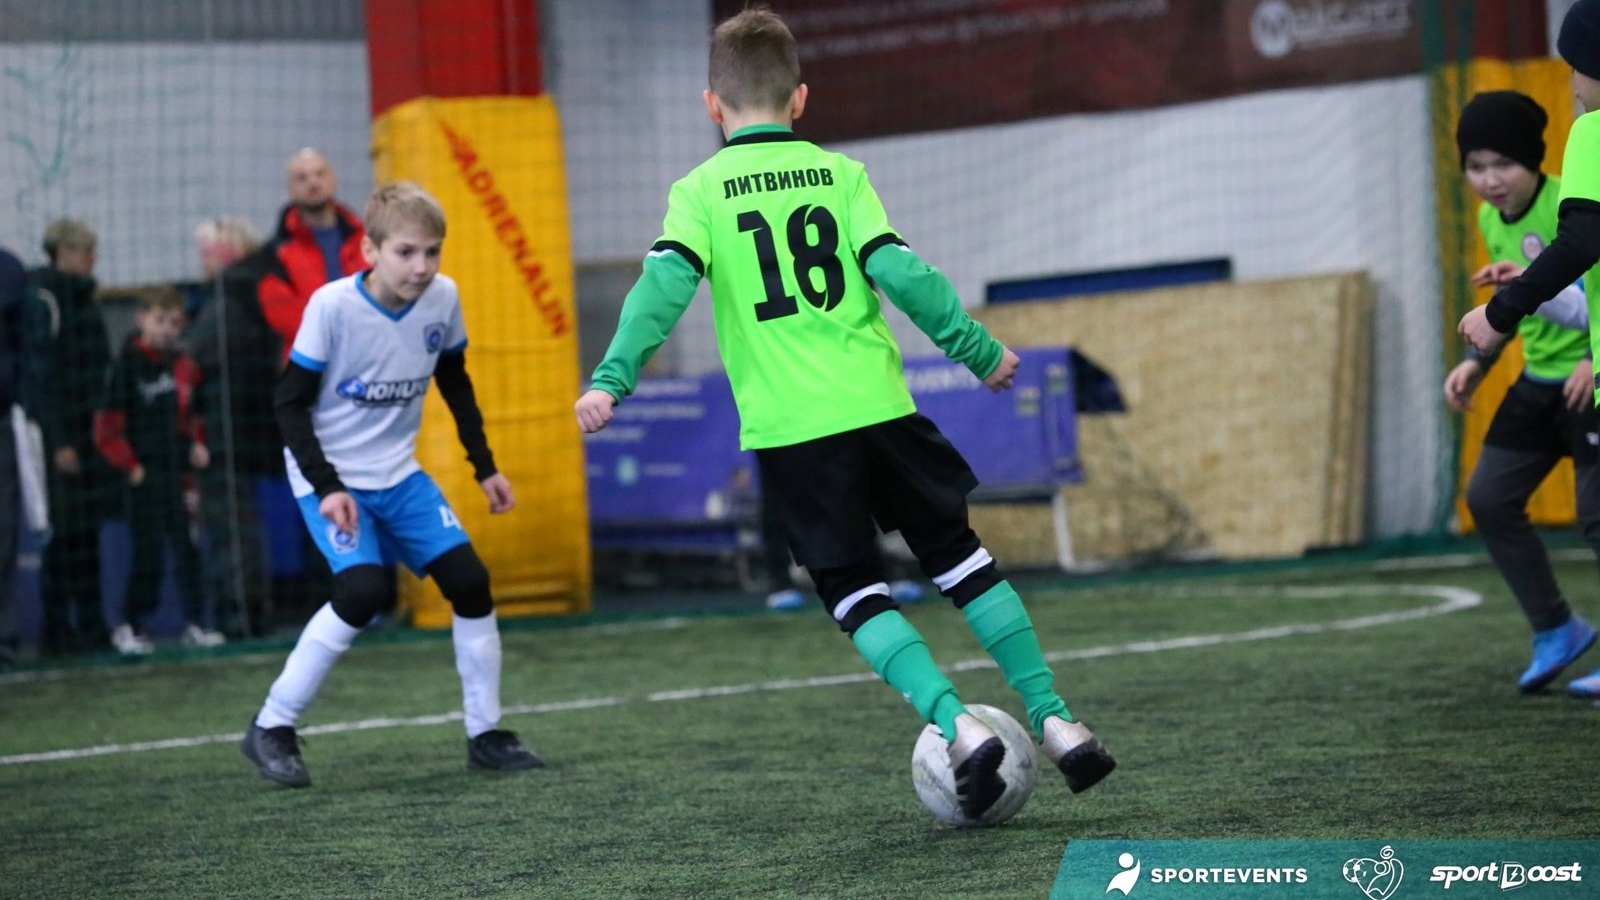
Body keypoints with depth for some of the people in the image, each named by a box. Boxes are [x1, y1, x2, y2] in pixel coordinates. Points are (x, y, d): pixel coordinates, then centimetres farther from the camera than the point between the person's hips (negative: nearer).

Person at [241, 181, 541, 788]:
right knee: (363, 589, -24)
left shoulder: (442, 298, -7)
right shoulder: (333, 306, -21)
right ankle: (271, 729, -9)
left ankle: (485, 736, 11)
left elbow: (455, 384, 12)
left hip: (397, 473, 5)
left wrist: (484, 466, 11)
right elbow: (291, 403, -15)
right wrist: (326, 487, -23)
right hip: (328, 475, -5)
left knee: (470, 580, -5)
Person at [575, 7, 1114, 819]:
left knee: (856, 593, 7)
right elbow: (901, 272, -3)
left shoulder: (700, 191, 2)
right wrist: (980, 351, 4)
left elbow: (664, 286, -12)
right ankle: (1053, 720, 13)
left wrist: (612, 380, -16)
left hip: (789, 429, -2)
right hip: (878, 407, 2)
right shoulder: (840, 174, 5)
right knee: (960, 558, 16)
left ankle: (958, 726, -12)